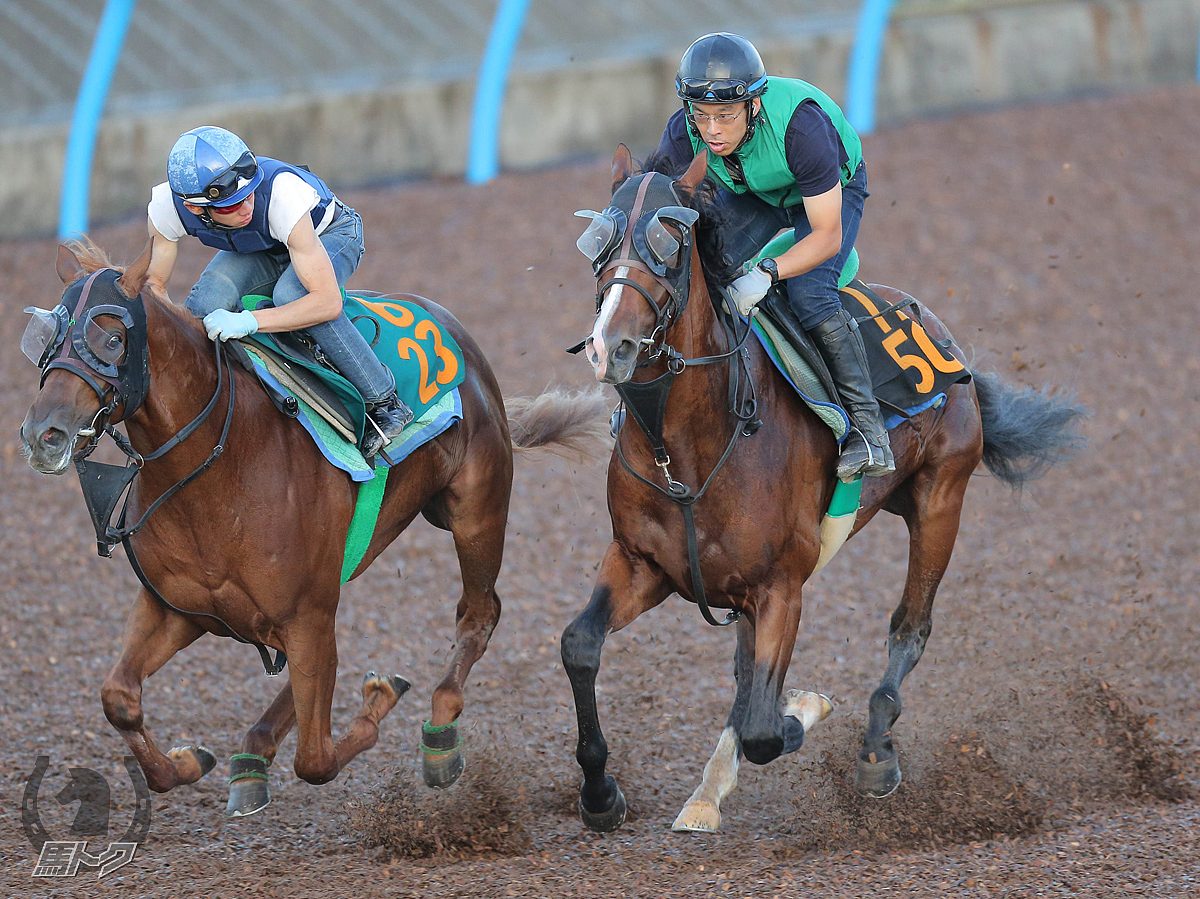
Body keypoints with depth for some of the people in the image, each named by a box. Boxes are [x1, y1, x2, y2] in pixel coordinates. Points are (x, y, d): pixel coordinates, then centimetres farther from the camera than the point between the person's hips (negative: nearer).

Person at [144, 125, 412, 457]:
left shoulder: (282, 194, -44)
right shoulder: (166, 208, -32)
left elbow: (328, 302, -43)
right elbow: (153, 284, -15)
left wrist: (247, 321, -54)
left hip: (329, 235, -4)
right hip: (259, 248, 4)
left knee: (290, 294, -36)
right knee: (207, 302, -27)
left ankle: (385, 403, -21)